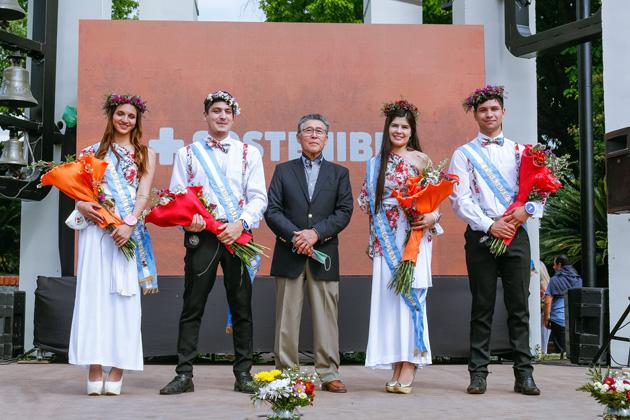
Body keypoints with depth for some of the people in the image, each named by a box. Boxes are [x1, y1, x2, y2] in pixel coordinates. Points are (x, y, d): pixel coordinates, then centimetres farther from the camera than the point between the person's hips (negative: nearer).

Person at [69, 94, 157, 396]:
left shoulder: (146, 154, 14)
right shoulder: (94, 151, 16)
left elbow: (143, 194, 3)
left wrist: (129, 224, -12)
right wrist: (82, 206, -10)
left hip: (129, 232, 0)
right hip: (96, 228, 1)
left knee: (123, 297, -5)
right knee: (94, 293, -6)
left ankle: (117, 371, -3)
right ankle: (95, 370, -6)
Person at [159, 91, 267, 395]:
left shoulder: (249, 154, 11)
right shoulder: (187, 153, 12)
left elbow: (258, 197, 3)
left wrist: (240, 224, -13)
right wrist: (187, 218, -14)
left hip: (238, 235, 0)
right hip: (200, 236, 0)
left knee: (241, 307, 3)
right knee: (192, 307, 0)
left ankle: (243, 374, 11)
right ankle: (184, 374, 5)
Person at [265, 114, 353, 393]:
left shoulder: (339, 173, 12)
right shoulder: (283, 171, 11)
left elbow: (344, 212, 1)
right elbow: (272, 210, 1)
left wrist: (315, 233, -12)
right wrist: (295, 235, -13)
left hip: (324, 255, 0)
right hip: (289, 255, 0)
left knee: (326, 318, 1)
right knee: (286, 320, 3)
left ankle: (328, 374, 7)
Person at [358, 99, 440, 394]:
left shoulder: (421, 159, 3)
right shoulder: (377, 162, 14)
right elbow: (365, 201, 14)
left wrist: (433, 217, -17)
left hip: (413, 235, -4)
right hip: (385, 237, 4)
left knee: (409, 295, -7)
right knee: (387, 297, 1)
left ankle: (408, 370, -5)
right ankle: (396, 368, 7)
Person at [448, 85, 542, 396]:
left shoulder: (520, 151, 15)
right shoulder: (464, 154, 8)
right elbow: (459, 199, -2)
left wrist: (528, 209, -12)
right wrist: (490, 226, -12)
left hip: (516, 235, 2)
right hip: (481, 236, -1)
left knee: (519, 305, 1)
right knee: (482, 307, 1)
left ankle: (524, 374, 6)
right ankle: (478, 373, 6)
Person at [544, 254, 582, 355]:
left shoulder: (554, 280, 1)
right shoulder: (578, 279, 11)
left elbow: (548, 302, -4)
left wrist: (546, 318, 2)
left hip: (558, 319, -3)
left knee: (561, 351, -2)